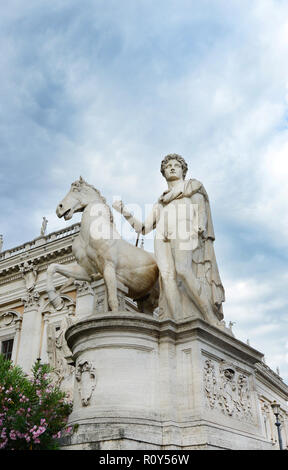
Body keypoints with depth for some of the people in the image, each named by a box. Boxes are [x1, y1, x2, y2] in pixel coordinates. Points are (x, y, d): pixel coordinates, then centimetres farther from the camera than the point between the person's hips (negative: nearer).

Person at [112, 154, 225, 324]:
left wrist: (200, 227, -13)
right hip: (162, 237, 4)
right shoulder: (160, 202, 36)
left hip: (184, 232, -4)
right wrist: (124, 211, 22)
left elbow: (201, 208, 8)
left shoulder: (193, 185, 27)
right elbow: (143, 228, 30)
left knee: (182, 270, -30)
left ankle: (212, 319, -28)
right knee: (167, 275, -22)